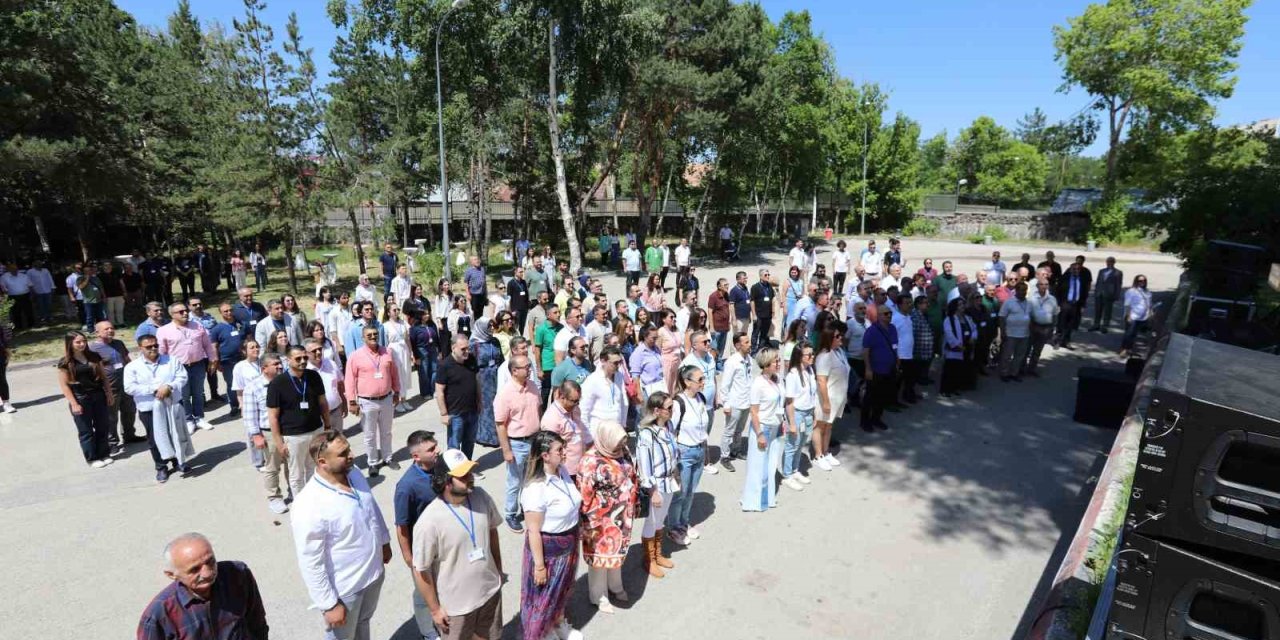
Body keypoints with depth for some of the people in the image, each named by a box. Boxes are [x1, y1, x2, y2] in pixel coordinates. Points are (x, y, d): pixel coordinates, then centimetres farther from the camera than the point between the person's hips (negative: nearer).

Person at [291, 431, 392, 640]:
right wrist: (330, 604, -18)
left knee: (363, 622, 30)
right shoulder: (309, 505, -33)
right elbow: (311, 564, -25)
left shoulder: (354, 473, -11)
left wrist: (384, 541, 16)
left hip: (373, 572, 6)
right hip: (343, 587, -6)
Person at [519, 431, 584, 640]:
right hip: (548, 547, -7)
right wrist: (539, 565, -17)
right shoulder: (535, 489, -32)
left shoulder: (562, 471, -8)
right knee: (544, 595, 17)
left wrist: (577, 530, 17)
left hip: (568, 543, 7)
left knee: (562, 588, 29)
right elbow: (533, 531, -24)